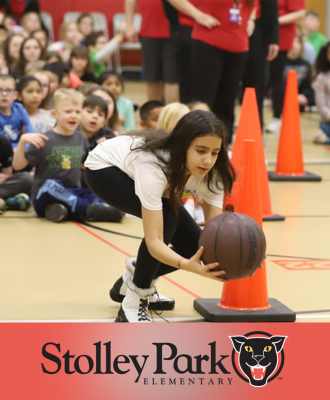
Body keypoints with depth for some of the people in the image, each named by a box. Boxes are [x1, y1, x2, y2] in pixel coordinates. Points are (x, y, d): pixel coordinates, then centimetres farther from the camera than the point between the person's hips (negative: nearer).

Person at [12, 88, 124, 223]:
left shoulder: (81, 138, 10)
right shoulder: (44, 140, -6)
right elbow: (17, 166, -7)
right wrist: (23, 141, -23)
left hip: (72, 194, 5)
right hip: (45, 196, -5)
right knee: (51, 185, -37)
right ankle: (89, 210, -36)